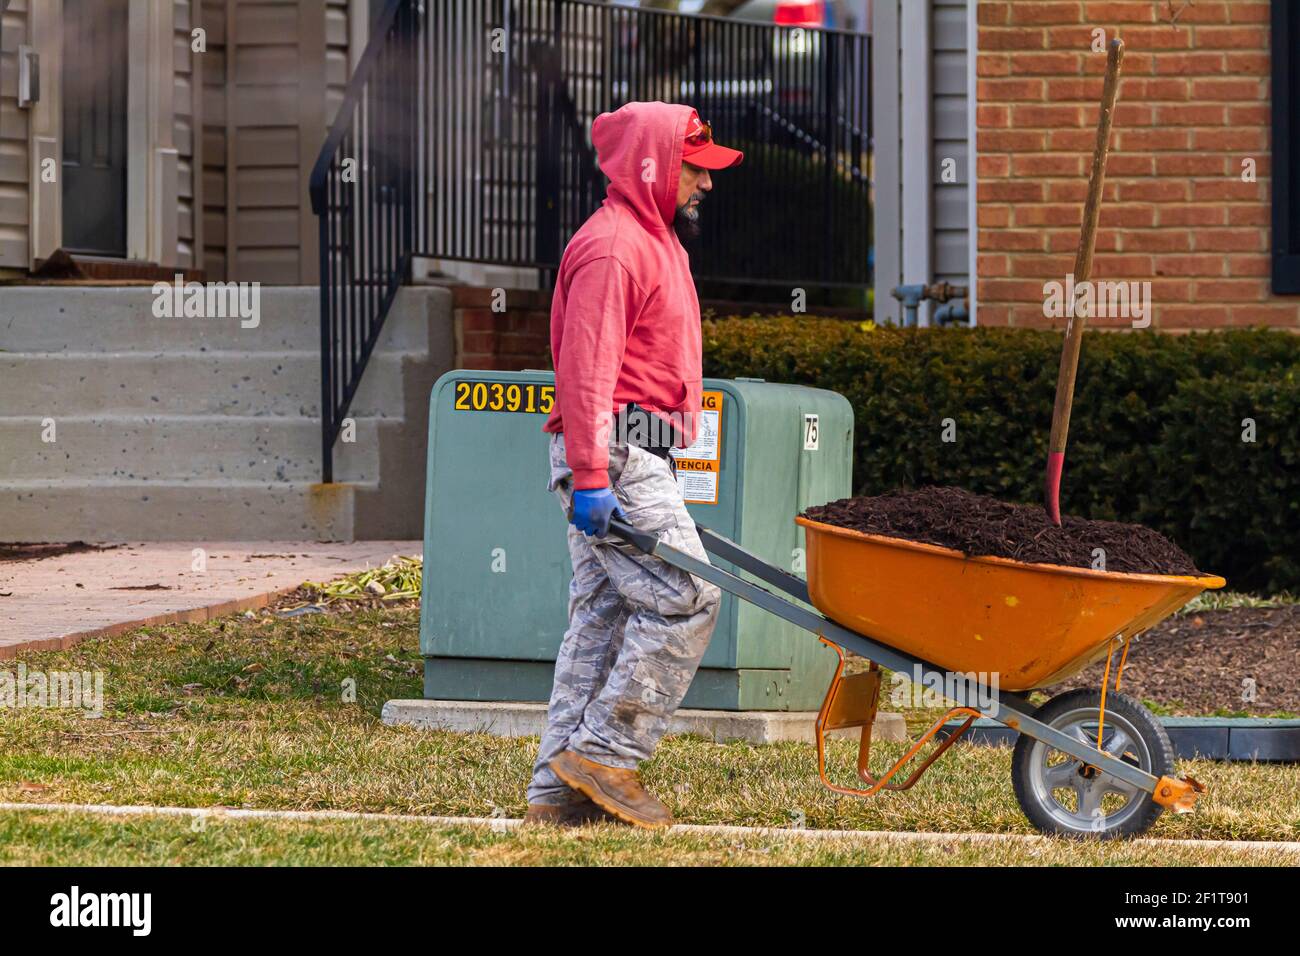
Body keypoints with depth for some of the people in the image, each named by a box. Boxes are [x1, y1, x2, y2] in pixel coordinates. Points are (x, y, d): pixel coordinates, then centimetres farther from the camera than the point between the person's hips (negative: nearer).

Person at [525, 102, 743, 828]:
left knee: (605, 616, 8)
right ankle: (607, 751, -9)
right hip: (615, 451, -10)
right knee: (687, 598, -13)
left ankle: (560, 789, 9)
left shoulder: (654, 243, 23)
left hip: (635, 460, 10)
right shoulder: (612, 248, -12)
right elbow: (586, 368, -20)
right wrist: (591, 476, -26)